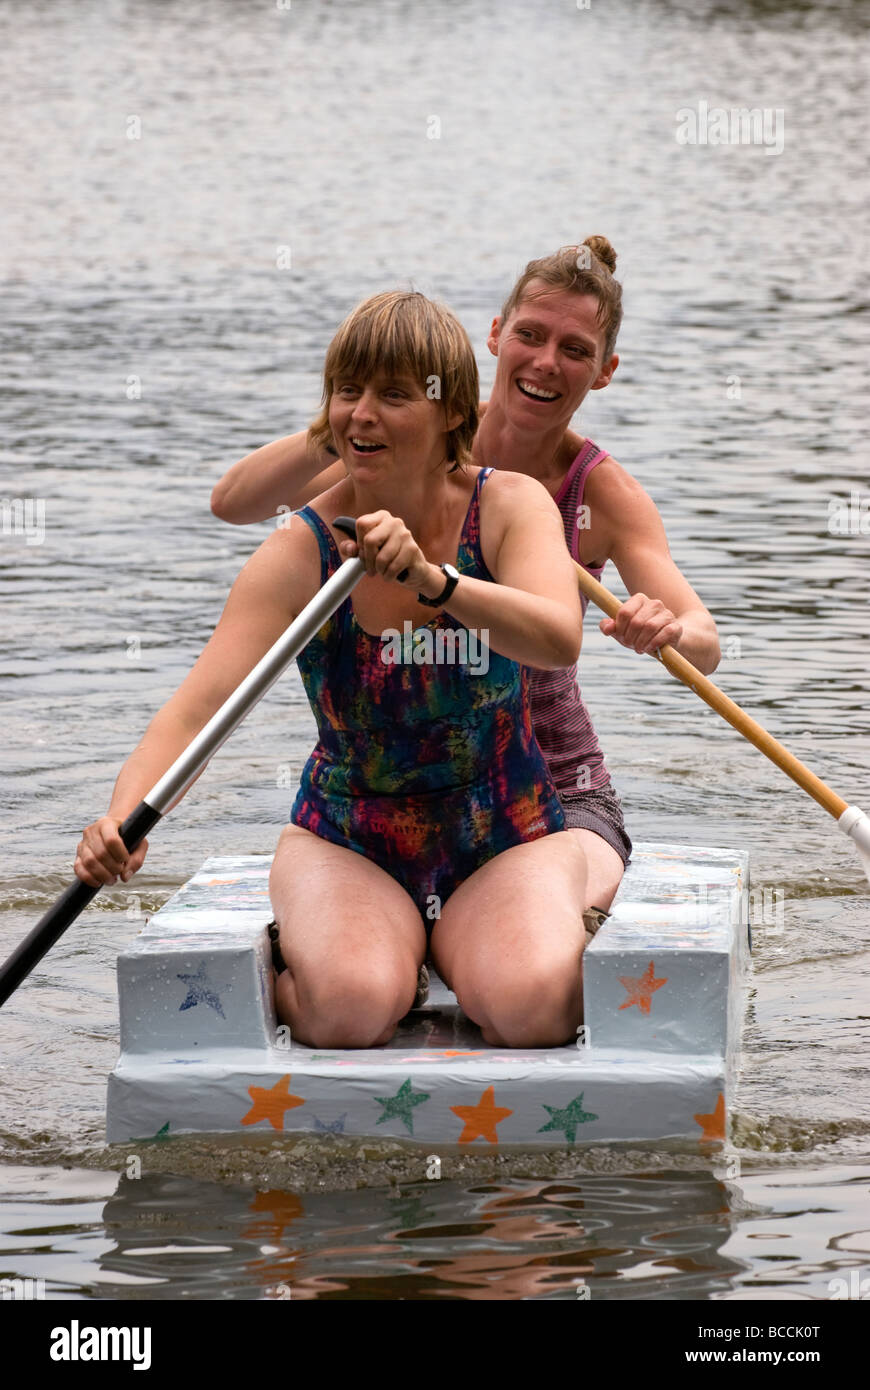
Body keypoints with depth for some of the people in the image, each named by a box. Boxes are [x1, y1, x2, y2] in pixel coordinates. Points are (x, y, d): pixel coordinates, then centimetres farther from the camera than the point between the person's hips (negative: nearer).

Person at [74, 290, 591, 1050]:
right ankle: (280, 967, 4)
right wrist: (124, 821, -43)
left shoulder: (512, 506, -9)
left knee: (529, 1005, -29)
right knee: (352, 1005, -31)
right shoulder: (301, 552, -12)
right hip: (347, 841, -1)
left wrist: (432, 580, -46)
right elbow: (198, 705, -23)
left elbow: (558, 641, -29)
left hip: (506, 843, 1)